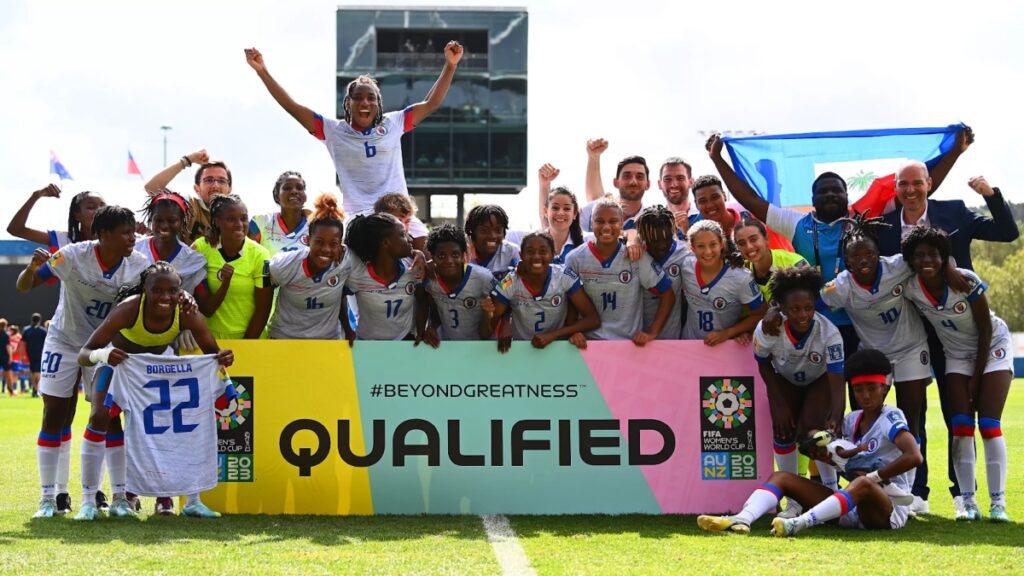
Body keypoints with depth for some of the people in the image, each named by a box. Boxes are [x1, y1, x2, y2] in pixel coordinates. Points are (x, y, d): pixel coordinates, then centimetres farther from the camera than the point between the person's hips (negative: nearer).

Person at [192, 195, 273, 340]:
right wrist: (225, 283, -24)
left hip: (250, 339, 0)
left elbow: (263, 310, -6)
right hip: (210, 338, 0)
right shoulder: (200, 250, -9)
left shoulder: (260, 256, -10)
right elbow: (205, 310, -9)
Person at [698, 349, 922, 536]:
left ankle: (801, 523, -60)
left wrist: (873, 477, -20)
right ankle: (742, 519, -34)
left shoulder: (891, 417, -6)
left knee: (863, 485, -42)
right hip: (852, 510, 7)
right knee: (781, 477, -4)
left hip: (889, 510, -7)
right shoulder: (853, 420, 14)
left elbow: (914, 456, -22)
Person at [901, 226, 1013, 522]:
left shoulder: (966, 281, -27)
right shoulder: (910, 289, -19)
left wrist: (977, 376, -14)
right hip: (957, 354, 3)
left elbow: (985, 329, -18)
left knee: (989, 425, -11)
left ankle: (998, 502, -10)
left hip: (992, 346, -3)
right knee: (961, 428, -7)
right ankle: (968, 502, -4)